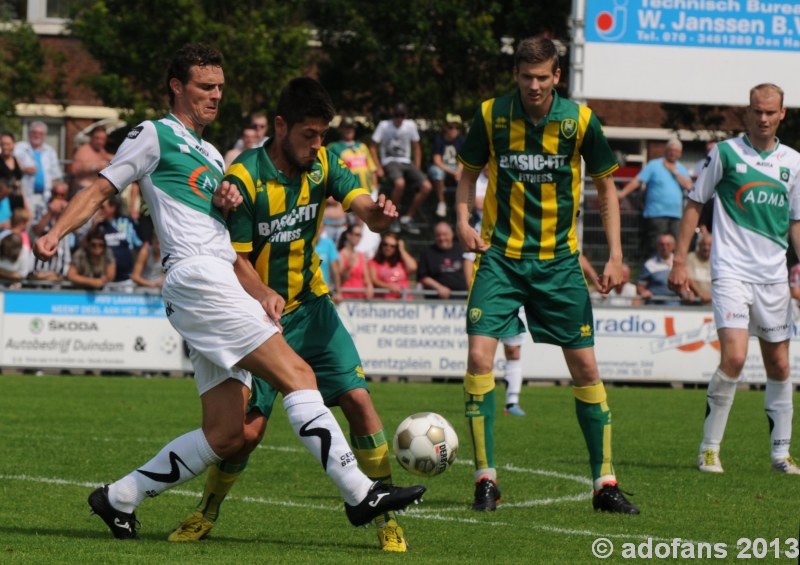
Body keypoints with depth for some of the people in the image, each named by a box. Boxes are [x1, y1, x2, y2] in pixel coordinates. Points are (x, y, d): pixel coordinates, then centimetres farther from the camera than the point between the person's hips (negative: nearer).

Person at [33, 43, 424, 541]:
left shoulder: (211, 155, 29)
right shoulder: (156, 136, 6)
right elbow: (101, 190, 3)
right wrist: (55, 233, -12)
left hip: (219, 289, 9)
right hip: (197, 277, -9)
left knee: (227, 435, 1)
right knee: (296, 374, -16)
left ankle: (119, 499, 9)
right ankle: (360, 494, -20)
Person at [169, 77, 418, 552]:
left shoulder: (324, 164, -2)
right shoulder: (244, 178, -17)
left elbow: (365, 208, -14)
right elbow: (236, 259, -15)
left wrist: (379, 213, -38)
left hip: (312, 306, 4)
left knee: (358, 400, -10)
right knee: (250, 424, -9)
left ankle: (386, 518, -1)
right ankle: (206, 514, 16)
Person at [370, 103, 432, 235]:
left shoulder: (410, 125, 5)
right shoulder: (384, 125, -3)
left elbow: (416, 148, 13)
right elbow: (373, 147, 0)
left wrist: (416, 171, 4)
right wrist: (379, 168, -9)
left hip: (406, 162, 4)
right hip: (390, 162, -4)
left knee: (426, 186, -18)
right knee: (400, 183, -37)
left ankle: (407, 218, -3)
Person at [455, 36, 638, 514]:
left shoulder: (580, 120, -6)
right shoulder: (491, 116, -5)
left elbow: (606, 185, 5)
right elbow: (469, 173, 10)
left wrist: (615, 254, -2)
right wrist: (463, 221, -8)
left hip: (559, 259, 0)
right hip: (500, 256, 0)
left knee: (585, 367, 0)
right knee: (479, 356, -15)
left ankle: (605, 482, 11)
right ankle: (486, 478, -5)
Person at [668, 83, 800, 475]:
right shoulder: (726, 153, -2)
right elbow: (695, 204, 3)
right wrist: (679, 260, -2)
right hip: (731, 271, -4)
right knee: (733, 357, -18)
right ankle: (710, 447, -5)